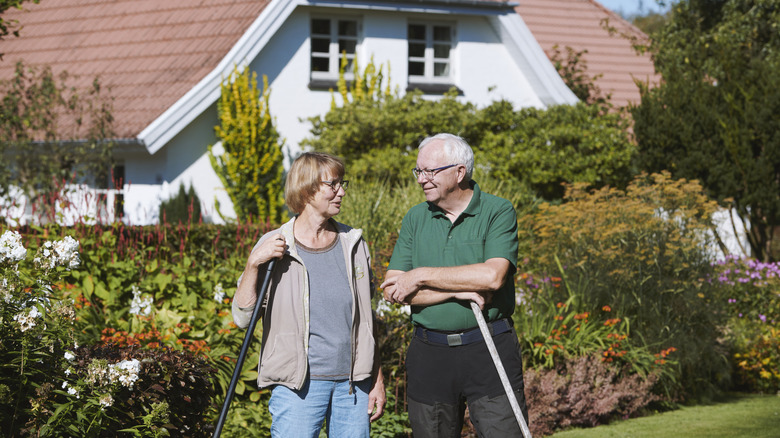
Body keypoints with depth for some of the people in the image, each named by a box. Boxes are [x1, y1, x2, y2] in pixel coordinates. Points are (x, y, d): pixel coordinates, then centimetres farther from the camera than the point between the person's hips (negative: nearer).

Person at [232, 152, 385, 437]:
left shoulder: (353, 244, 10)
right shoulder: (276, 247, -2)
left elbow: (367, 318, 14)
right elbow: (242, 318, -6)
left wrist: (378, 380, 11)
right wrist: (253, 264, -17)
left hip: (353, 384, 4)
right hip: (299, 385, -3)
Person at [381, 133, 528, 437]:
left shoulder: (498, 213, -3)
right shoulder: (416, 219, 9)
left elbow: (492, 275, -19)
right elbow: (392, 290, 0)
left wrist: (421, 276, -11)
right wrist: (457, 291, -12)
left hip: (489, 352, -4)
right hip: (429, 354, 4)